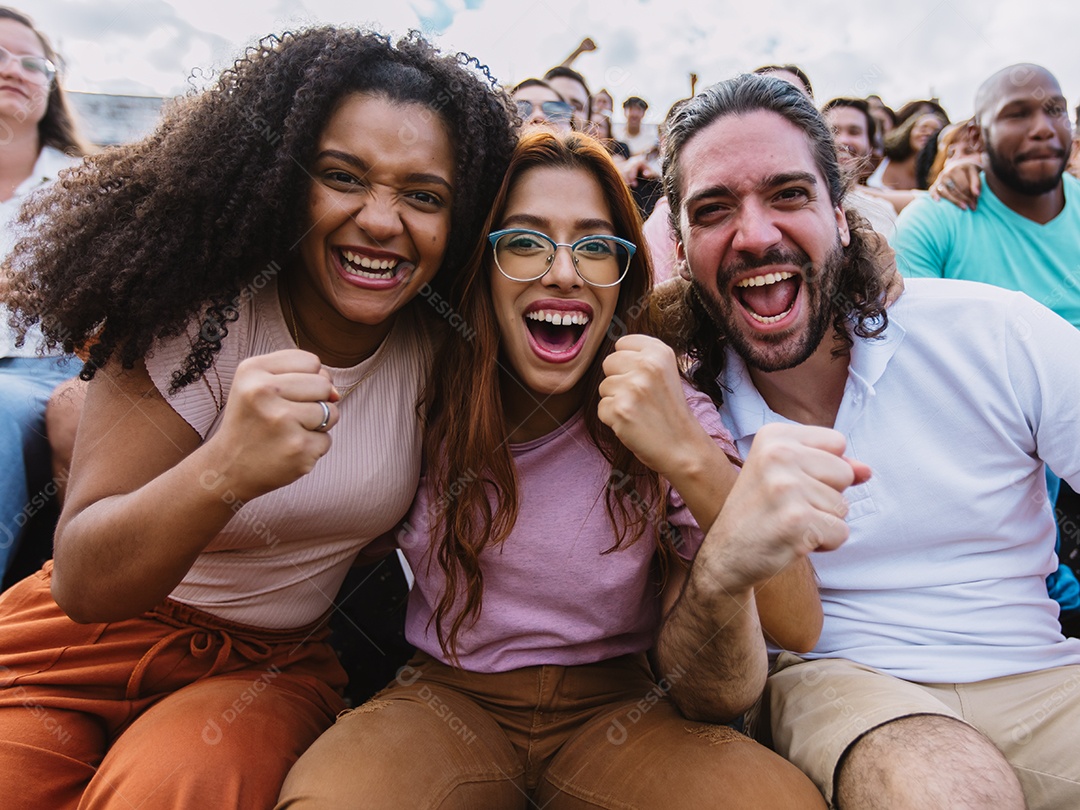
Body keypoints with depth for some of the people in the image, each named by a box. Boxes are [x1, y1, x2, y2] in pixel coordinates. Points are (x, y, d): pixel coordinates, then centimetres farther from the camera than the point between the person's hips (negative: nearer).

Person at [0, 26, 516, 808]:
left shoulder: (443, 346, -9)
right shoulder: (198, 320, -17)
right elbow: (82, 583, -22)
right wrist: (224, 472, -41)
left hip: (276, 663, 1)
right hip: (102, 630, 0)